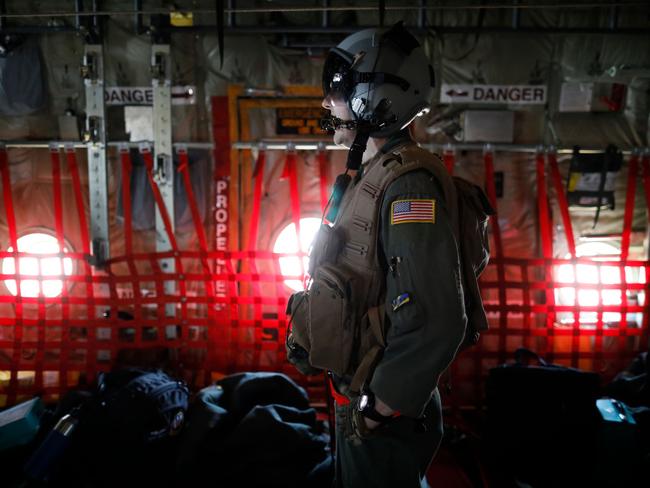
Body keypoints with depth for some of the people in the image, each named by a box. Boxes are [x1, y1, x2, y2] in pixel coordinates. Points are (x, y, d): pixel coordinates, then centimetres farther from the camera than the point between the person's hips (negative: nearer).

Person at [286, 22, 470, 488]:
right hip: (355, 395, 9)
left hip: (385, 416, -9)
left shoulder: (408, 185, -24)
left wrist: (378, 409, -22)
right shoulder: (367, 176, 6)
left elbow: (436, 321, -31)